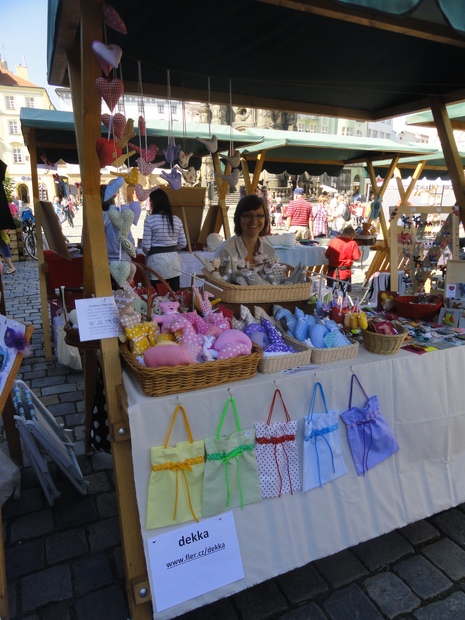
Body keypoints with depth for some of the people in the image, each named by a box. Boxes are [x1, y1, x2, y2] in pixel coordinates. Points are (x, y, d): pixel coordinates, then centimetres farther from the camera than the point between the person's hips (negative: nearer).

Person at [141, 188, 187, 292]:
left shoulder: (150, 220, -9)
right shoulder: (177, 219, 5)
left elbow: (146, 246, -10)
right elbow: (183, 244, 8)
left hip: (156, 259, -4)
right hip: (173, 258, 4)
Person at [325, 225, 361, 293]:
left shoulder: (333, 240, 0)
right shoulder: (352, 243, -7)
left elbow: (327, 255, 3)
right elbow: (356, 257, -9)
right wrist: (349, 257, 8)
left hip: (332, 271, 2)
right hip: (345, 272, -2)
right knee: (344, 292, 8)